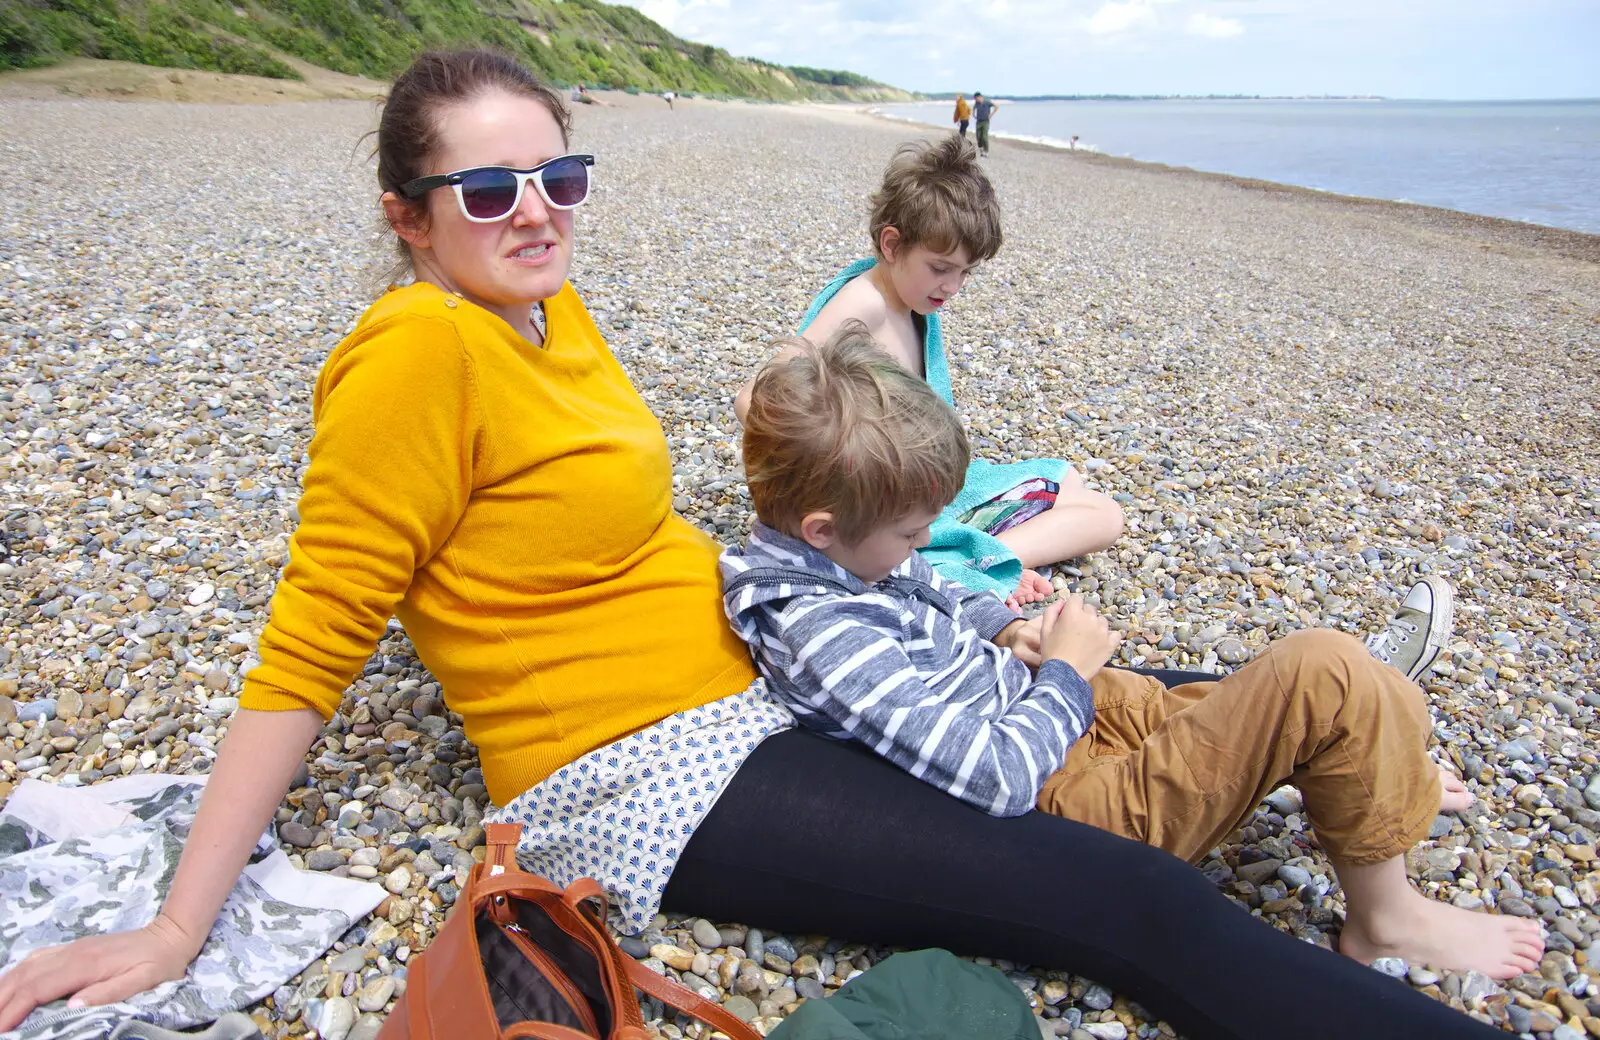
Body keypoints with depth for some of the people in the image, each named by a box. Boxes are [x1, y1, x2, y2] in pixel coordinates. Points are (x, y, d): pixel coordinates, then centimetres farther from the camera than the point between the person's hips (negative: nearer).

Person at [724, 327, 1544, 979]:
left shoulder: (832, 553, 0)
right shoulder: (824, 639, -30)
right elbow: (998, 778, -29)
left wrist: (1000, 629, 2)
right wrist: (1065, 675, -13)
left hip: (1074, 707, 10)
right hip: (1072, 792, -9)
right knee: (1324, 674, -16)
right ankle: (1385, 917, 5)